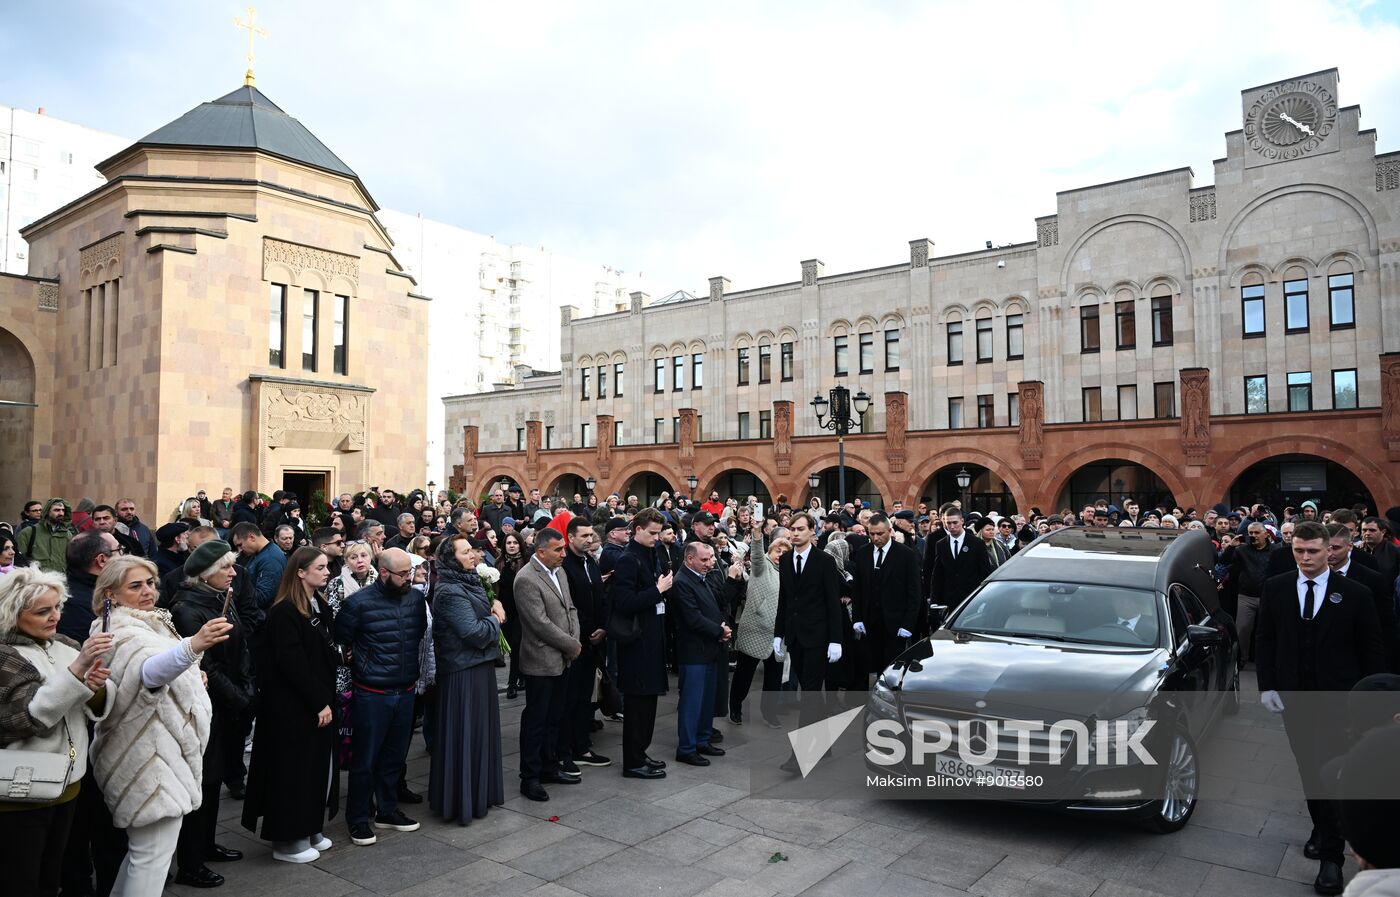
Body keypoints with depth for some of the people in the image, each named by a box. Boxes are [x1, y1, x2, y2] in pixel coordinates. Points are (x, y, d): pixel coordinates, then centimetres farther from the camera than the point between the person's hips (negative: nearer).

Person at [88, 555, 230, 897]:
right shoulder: (122, 634, -20)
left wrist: (191, 676, 13)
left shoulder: (147, 624, 12)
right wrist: (192, 646, -62)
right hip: (148, 757, -10)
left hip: (157, 751, 10)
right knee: (154, 854, -4)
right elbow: (150, 670, -45)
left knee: (146, 848, 22)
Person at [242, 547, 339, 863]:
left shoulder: (321, 607, 9)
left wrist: (327, 699, 8)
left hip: (319, 704, 8)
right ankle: (287, 841, 16)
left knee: (318, 766, 14)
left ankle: (310, 830, 28)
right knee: (294, 769, 2)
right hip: (293, 708, -8)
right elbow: (294, 664, -21)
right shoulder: (284, 612, -18)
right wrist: (319, 703, -18)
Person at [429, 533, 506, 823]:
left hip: (479, 666, 10)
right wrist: (494, 620, -8)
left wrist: (495, 604, 0)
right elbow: (475, 633, -25)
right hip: (464, 672, -10)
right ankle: (462, 801, 12)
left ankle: (481, 792, 31)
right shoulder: (450, 592, -19)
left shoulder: (469, 582, 11)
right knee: (466, 734, 0)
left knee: (480, 729, 18)